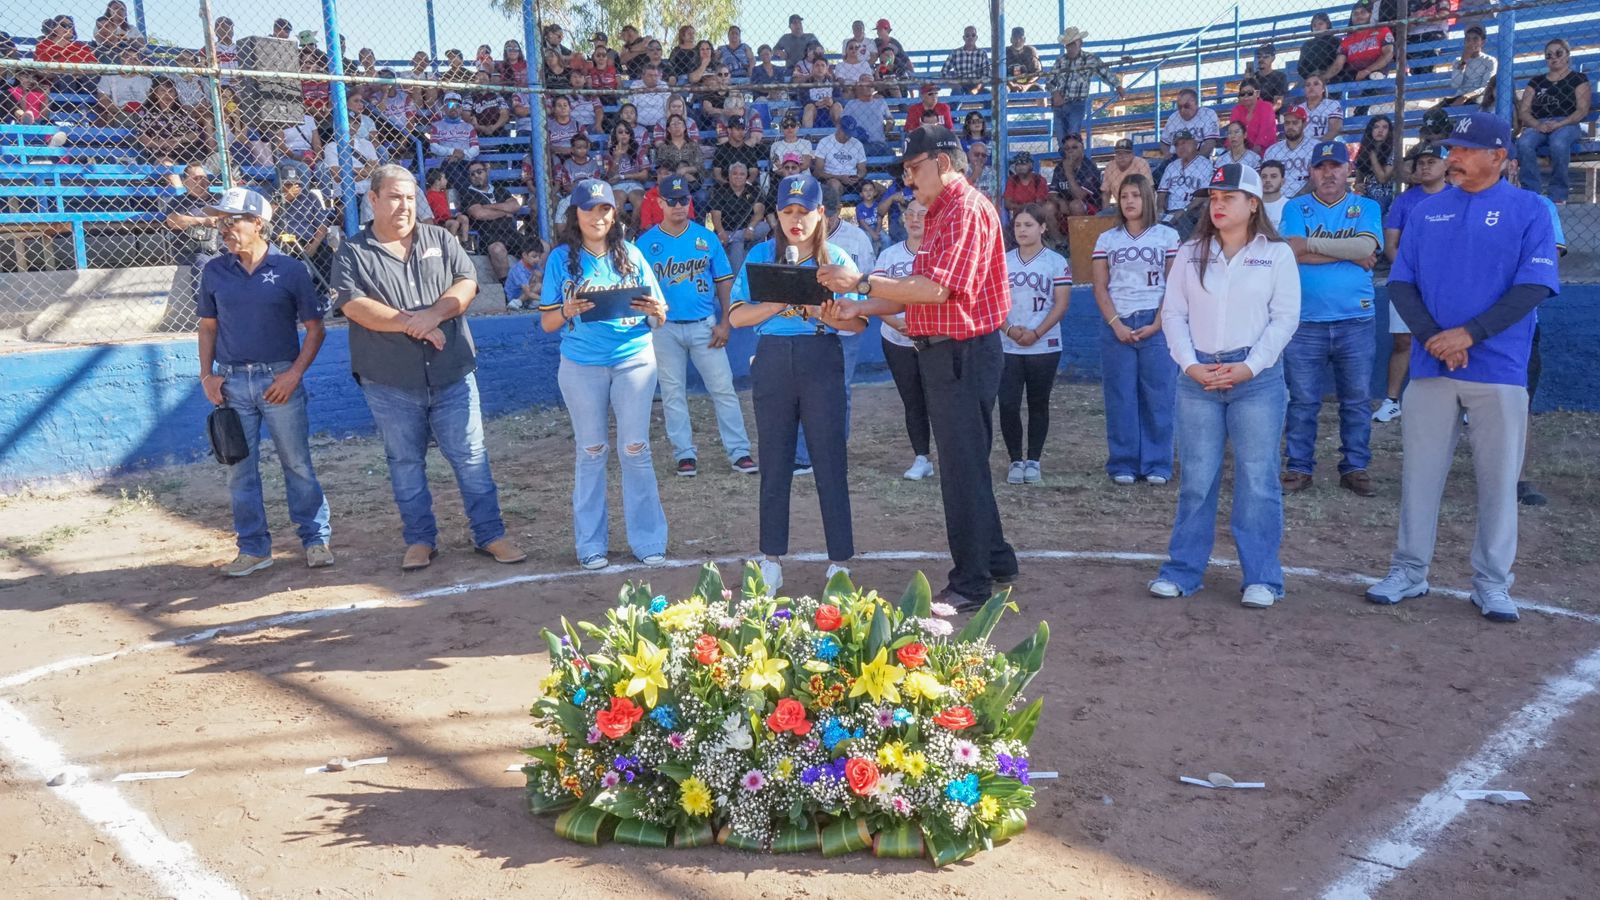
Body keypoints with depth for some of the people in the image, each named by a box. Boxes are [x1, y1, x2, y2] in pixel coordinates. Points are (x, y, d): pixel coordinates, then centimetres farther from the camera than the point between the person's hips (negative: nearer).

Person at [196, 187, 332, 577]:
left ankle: (315, 540, 14)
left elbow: (314, 328, 0)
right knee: (240, 470, 7)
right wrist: (207, 375, 3)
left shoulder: (290, 269, -3)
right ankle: (254, 548, 17)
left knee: (297, 464, 3)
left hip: (279, 379, -3)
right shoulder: (214, 271, 7)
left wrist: (294, 373, -10)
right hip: (232, 382, 3)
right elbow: (208, 327, 15)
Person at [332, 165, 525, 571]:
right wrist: (411, 324, -16)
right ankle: (420, 540, 22)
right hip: (389, 383, -1)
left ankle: (490, 535, 12)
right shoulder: (352, 253, 2)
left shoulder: (440, 240, 10)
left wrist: (434, 314, -17)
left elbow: (467, 283, 0)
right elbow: (354, 306, -11)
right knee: (405, 463, 9)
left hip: (451, 374, 1)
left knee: (471, 457, 3)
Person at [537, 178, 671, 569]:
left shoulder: (631, 255, 5)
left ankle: (648, 539, 10)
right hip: (581, 366, 0)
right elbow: (546, 322, 2)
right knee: (590, 452, 7)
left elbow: (659, 317, 6)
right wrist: (567, 311, -19)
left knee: (635, 450, 2)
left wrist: (655, 312, -17)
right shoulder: (562, 258, 2)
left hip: (634, 359, 1)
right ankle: (590, 544, 15)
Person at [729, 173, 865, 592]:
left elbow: (859, 322, -1)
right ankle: (771, 558, 17)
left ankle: (840, 561, 9)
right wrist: (777, 304, -15)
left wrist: (828, 316, -21)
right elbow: (737, 316, 0)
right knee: (774, 463, 7)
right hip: (772, 361, 1)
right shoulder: (761, 256, 6)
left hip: (822, 361, -1)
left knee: (830, 462, 0)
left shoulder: (836, 259, 4)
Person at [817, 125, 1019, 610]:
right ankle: (995, 560, 31)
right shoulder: (941, 214, 18)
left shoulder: (967, 210, -15)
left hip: (962, 352, -11)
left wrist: (861, 281, -21)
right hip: (943, 352, 11)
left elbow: (936, 289, -25)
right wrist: (863, 308, 5)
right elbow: (919, 293, 17)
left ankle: (971, 584, 6)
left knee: (963, 468, -3)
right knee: (965, 464, 18)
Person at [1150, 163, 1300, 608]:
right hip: (1198, 377, 2)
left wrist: (1249, 367, -11)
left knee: (1257, 479, 0)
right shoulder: (1191, 253, 9)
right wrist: (1191, 365, -6)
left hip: (1257, 378, -2)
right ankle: (1182, 571, 14)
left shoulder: (1276, 254, 3)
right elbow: (1173, 313, 6)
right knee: (1196, 479, 5)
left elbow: (1285, 317, -1)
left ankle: (1261, 577, 8)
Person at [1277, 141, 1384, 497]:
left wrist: (1313, 243, -10)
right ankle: (1298, 467, 13)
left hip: (1355, 322, 1)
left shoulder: (1367, 208, 9)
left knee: (1357, 400, 7)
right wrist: (1349, 252, -9)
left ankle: (1355, 468, 17)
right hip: (1305, 323, -1)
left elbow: (1367, 246, -11)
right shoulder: (1295, 208, 7)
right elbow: (1291, 251, -11)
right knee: (1302, 400, 4)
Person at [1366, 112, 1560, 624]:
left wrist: (1469, 334, -17)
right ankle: (1409, 572, 16)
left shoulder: (1529, 210, 2)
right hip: (1430, 366, 2)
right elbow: (1401, 283, 6)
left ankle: (1491, 583, 14)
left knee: (1498, 478, 3)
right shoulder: (1427, 211, 11)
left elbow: (1534, 286, -7)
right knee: (1419, 471, 5)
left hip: (1499, 369, -2)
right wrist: (1433, 337, -10)